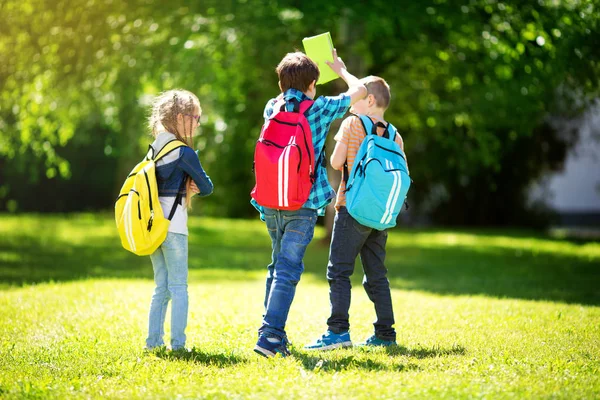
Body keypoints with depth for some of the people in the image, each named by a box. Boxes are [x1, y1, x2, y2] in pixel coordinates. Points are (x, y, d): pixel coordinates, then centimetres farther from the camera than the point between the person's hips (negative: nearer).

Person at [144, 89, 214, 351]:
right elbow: (207, 187, -7)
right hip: (173, 226, -7)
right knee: (179, 288, -2)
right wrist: (194, 188, 13)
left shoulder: (155, 148, 11)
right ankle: (178, 343, -3)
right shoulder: (184, 153, -12)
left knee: (161, 288, 14)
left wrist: (187, 188, 2)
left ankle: (153, 340, 13)